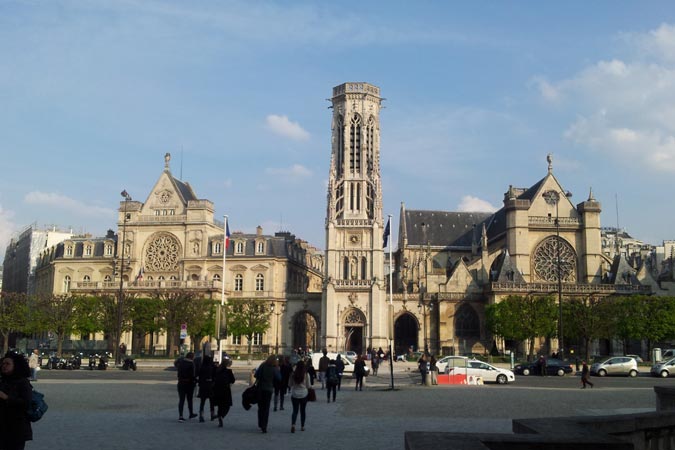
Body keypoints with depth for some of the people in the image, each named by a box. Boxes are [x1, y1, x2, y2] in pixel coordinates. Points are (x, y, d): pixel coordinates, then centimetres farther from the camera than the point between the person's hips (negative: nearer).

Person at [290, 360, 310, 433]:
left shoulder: (293, 374, -7)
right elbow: (308, 386, -2)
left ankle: (293, 424, -17)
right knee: (302, 411, 13)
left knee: (295, 410, 4)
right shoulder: (306, 374, -10)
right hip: (304, 394, 0)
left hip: (294, 394, 0)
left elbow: (290, 384, 3)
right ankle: (302, 426, 20)